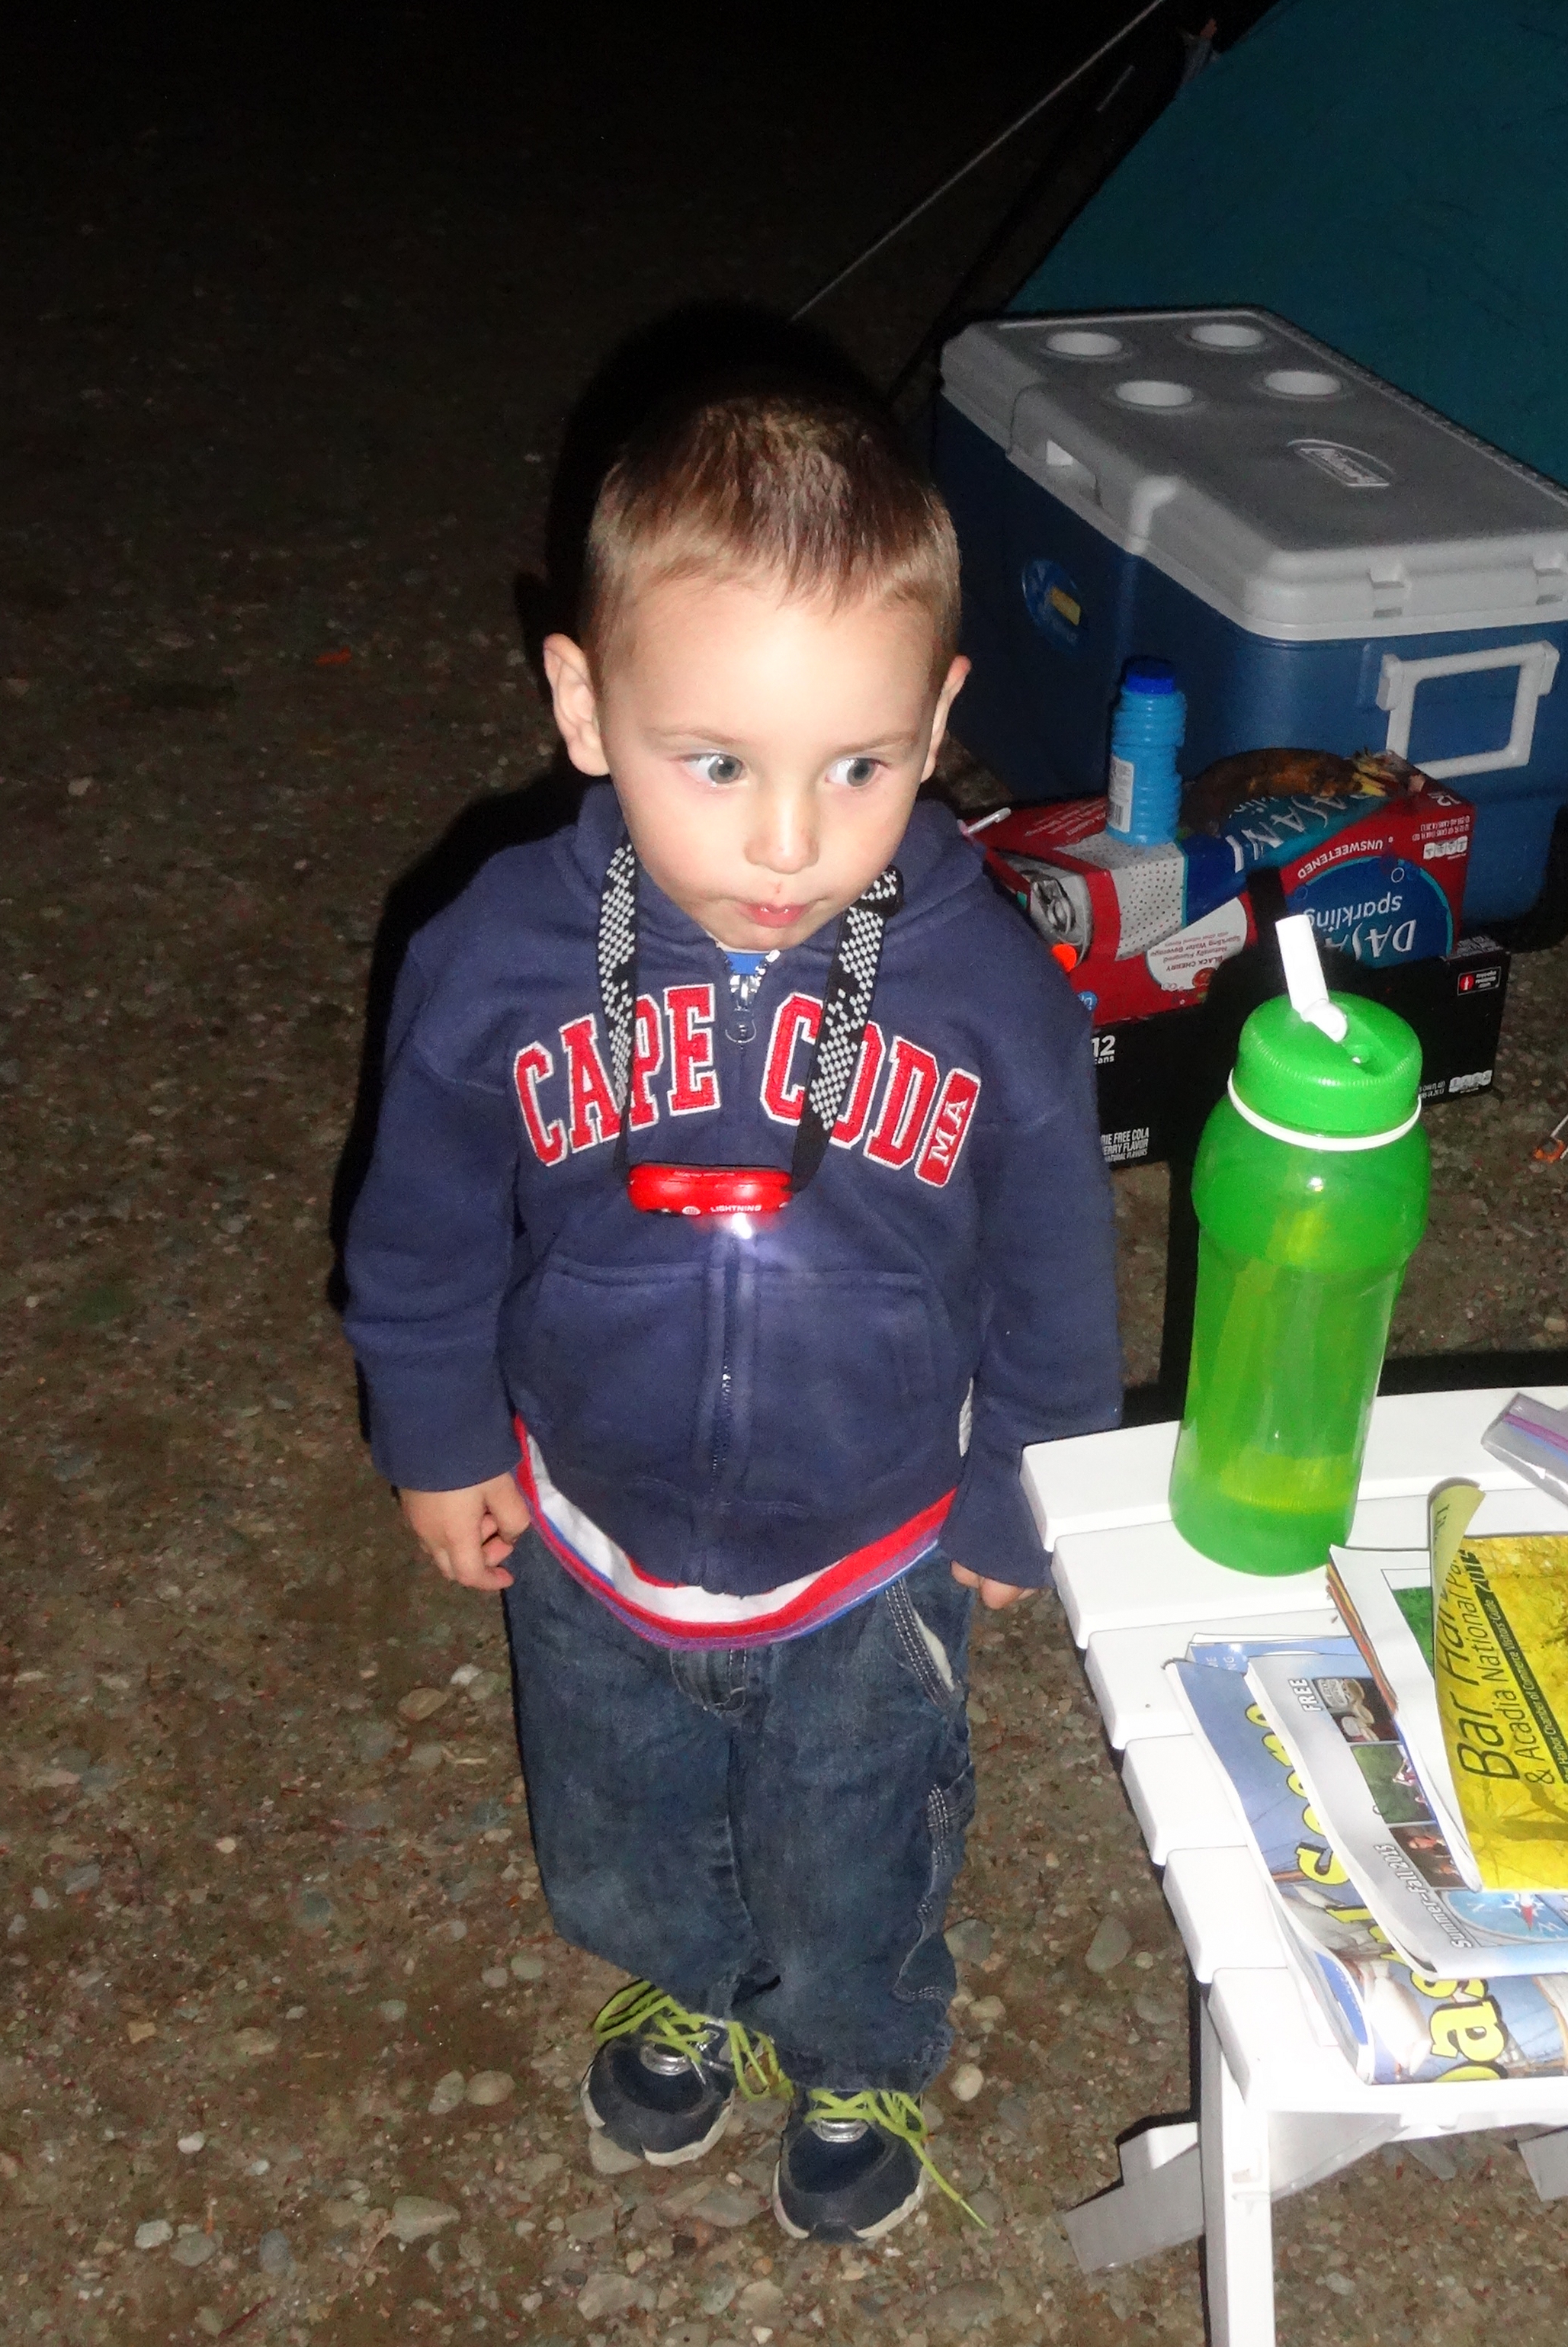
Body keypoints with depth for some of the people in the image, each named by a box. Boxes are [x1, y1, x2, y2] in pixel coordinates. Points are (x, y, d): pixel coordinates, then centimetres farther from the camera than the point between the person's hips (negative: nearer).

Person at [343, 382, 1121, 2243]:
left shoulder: (993, 996, -26)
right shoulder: (498, 965, -25)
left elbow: (1050, 1289, -9)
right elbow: (423, 1236, -6)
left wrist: (1015, 1511, 1)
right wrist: (438, 1443, 4)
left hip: (876, 1564, -1)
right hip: (592, 1542, 2)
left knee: (853, 1882, 25)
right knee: (616, 1857, 30)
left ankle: (863, 2064, 59)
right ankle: (695, 1994, 64)